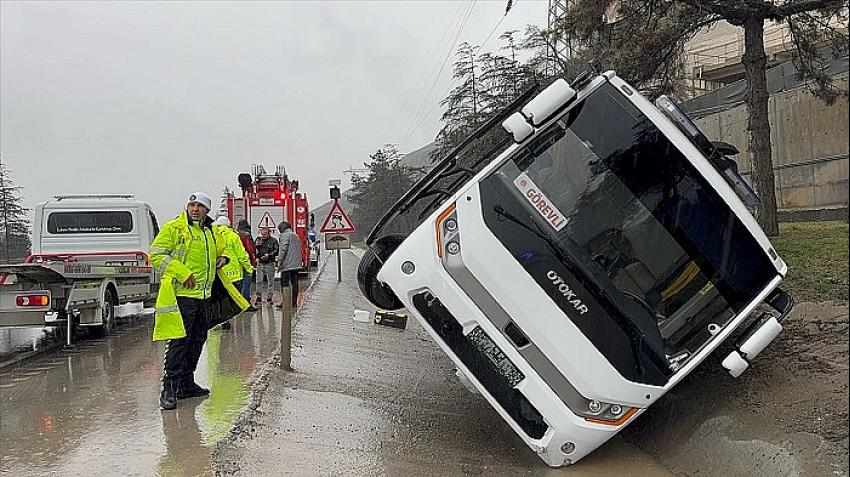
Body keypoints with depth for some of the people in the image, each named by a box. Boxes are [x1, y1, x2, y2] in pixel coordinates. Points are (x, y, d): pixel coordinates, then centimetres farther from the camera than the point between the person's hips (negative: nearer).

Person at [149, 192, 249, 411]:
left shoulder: (210, 233, 16)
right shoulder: (173, 228, -5)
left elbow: (221, 250, 36)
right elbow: (155, 255, -11)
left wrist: (223, 258, 12)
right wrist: (182, 272, -19)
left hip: (204, 296, 8)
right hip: (182, 295, -8)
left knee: (197, 340, 13)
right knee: (179, 341, -10)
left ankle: (187, 384, 25)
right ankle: (169, 389, -4)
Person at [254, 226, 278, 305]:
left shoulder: (273, 240, 1)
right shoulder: (258, 239, 10)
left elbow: (276, 251, -4)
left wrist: (268, 255, -14)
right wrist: (256, 245, -9)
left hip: (269, 264, -2)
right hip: (260, 263, 2)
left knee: (270, 281, 2)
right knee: (259, 281, 0)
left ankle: (269, 297, 11)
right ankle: (259, 297, 8)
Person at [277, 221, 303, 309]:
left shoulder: (285, 235, -7)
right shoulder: (296, 236, 17)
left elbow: (283, 249, -15)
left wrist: (280, 262, -12)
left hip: (287, 265, -8)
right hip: (296, 264, 8)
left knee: (285, 283, -2)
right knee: (294, 283, 9)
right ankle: (294, 302, 11)